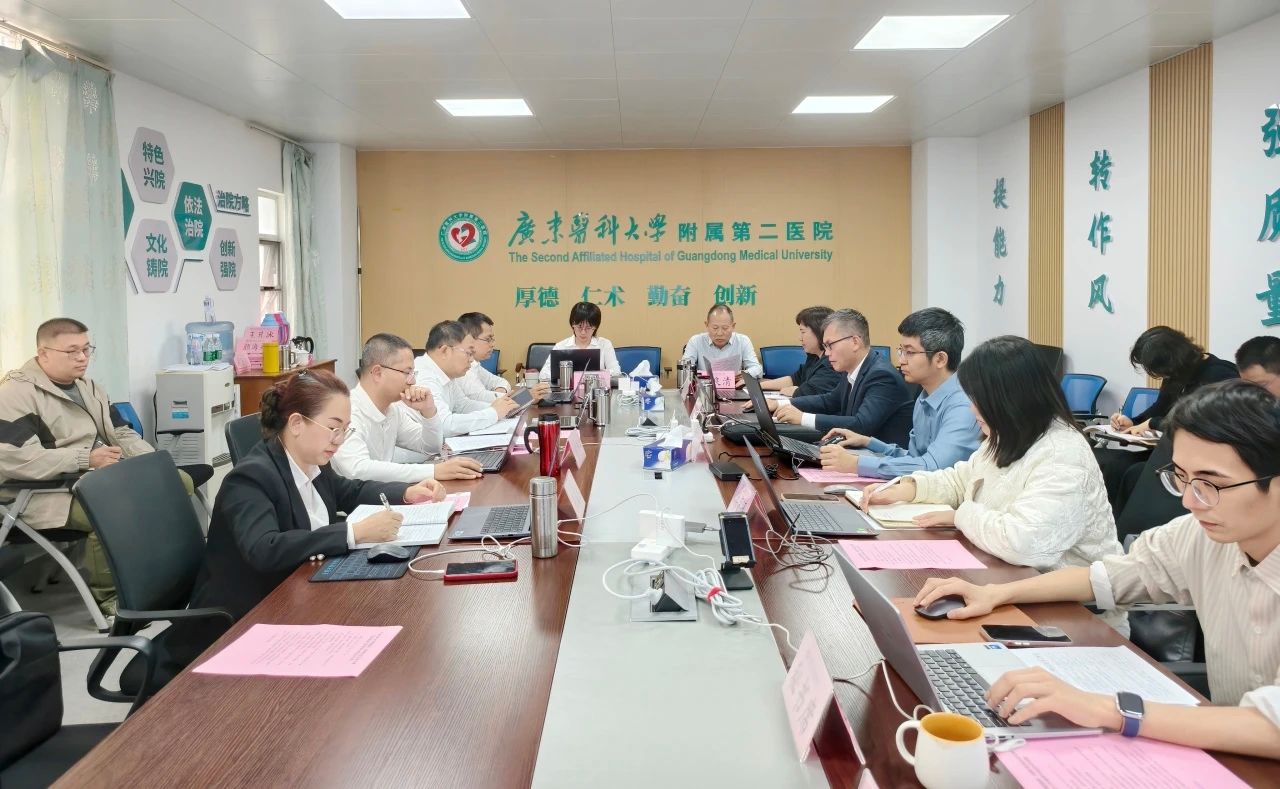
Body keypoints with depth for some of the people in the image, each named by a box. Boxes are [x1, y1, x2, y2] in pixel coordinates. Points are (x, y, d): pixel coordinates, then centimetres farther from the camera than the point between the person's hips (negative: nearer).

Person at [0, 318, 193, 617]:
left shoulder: (86, 387, 16)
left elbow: (122, 434, 18)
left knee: (181, 482, -5)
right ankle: (108, 596, -15)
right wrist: (86, 459, -24)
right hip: (48, 492, -9)